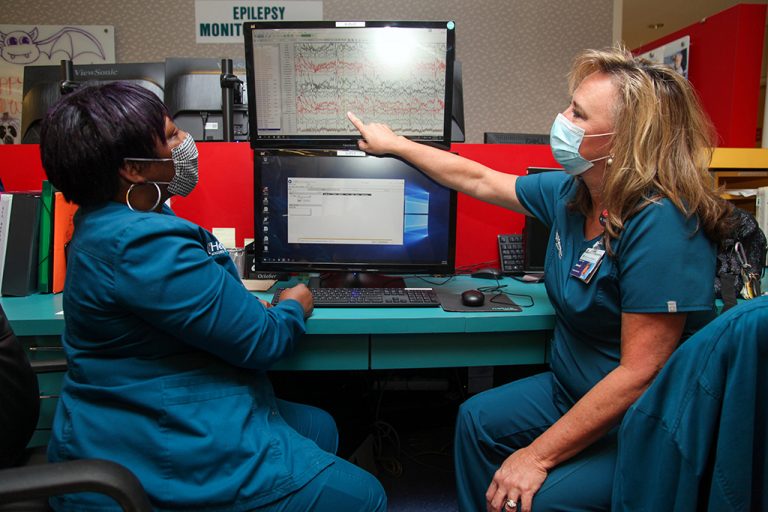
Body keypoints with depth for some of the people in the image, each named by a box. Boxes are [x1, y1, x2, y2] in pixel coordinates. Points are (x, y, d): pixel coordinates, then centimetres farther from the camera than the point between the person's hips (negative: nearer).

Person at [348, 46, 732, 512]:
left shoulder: (660, 223, -29)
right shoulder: (570, 192, -3)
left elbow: (639, 374, -29)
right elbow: (478, 180, 11)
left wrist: (538, 456, -26)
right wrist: (394, 144, 20)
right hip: (570, 391, 8)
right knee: (477, 418, 10)